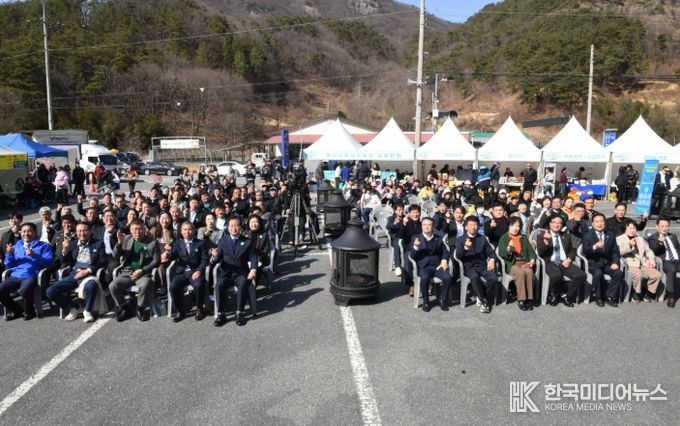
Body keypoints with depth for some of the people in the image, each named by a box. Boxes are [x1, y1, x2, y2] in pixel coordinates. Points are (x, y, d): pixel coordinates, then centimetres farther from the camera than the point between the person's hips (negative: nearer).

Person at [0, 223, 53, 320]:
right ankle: (17, 310, 5)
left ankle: (30, 311, -5)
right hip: (15, 276, 5)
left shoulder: (44, 246, 11)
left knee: (24, 290, -34)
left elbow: (48, 262, -3)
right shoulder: (16, 245, 24)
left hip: (32, 276, -5)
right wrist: (9, 254, 2)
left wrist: (35, 256, -17)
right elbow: (9, 266, 20)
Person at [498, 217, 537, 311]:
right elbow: (502, 254, -5)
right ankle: (521, 299, -27)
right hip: (511, 263, -3)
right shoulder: (504, 238, 7)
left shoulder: (524, 238, 22)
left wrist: (532, 260, -6)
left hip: (524, 262, 3)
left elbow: (530, 250, 15)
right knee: (521, 273, -34)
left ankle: (529, 299, -25)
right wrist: (509, 247, -26)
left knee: (529, 272, -30)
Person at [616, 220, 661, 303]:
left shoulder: (640, 239, 29)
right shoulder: (619, 239, 7)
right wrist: (629, 245, -24)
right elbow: (619, 252, -8)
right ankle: (637, 293, -12)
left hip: (643, 264, 6)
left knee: (657, 274, -20)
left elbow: (648, 250, 24)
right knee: (638, 274, -36)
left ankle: (649, 293, 1)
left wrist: (651, 259, 3)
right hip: (631, 264, -6)